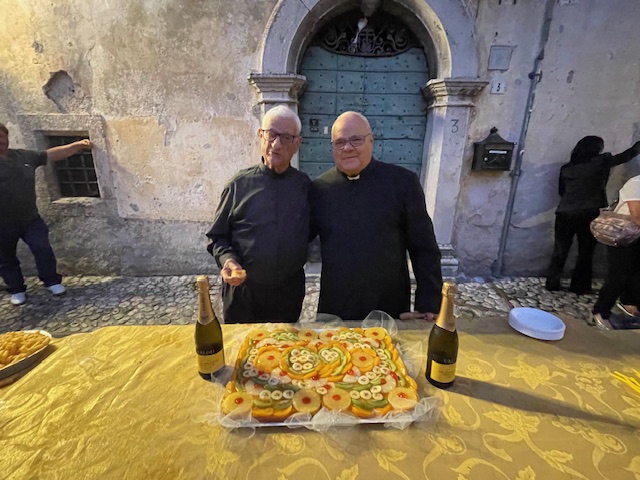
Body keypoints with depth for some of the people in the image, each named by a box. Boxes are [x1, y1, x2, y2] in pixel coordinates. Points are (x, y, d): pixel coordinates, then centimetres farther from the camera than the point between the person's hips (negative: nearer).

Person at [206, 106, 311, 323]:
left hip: (289, 295, 2)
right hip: (242, 292, -1)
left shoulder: (306, 186, 0)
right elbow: (217, 236, 0)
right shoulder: (239, 183, -4)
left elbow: (312, 234, 9)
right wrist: (227, 260, -16)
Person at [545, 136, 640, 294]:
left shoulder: (566, 167, 9)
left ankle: (552, 284, 10)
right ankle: (579, 287, 15)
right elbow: (626, 155, 17)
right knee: (585, 252, 9)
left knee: (560, 251, 8)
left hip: (564, 213, 3)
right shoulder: (600, 162, 1)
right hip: (588, 214, -3)